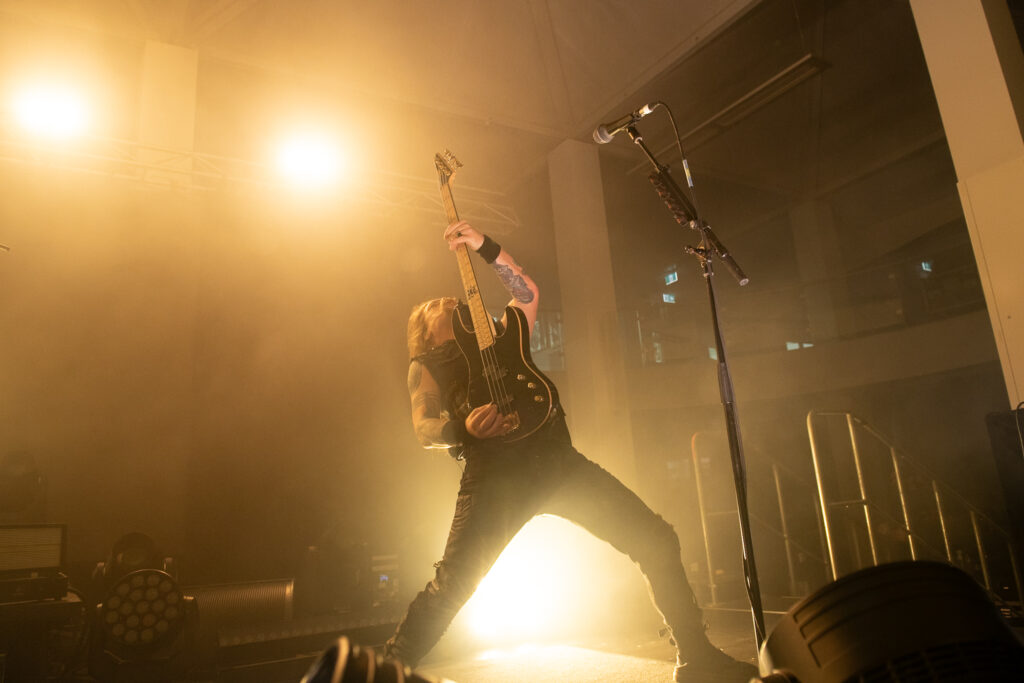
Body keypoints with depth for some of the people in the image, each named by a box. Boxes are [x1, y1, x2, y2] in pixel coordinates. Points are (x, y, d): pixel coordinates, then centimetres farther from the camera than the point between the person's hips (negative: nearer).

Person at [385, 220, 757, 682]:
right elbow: (425, 431, 4)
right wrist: (465, 427, -18)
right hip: (496, 474, -4)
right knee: (451, 585, -14)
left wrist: (484, 247, 19)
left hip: (556, 458, 4)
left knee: (656, 541, -1)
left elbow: (528, 293, 27)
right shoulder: (425, 366, 18)